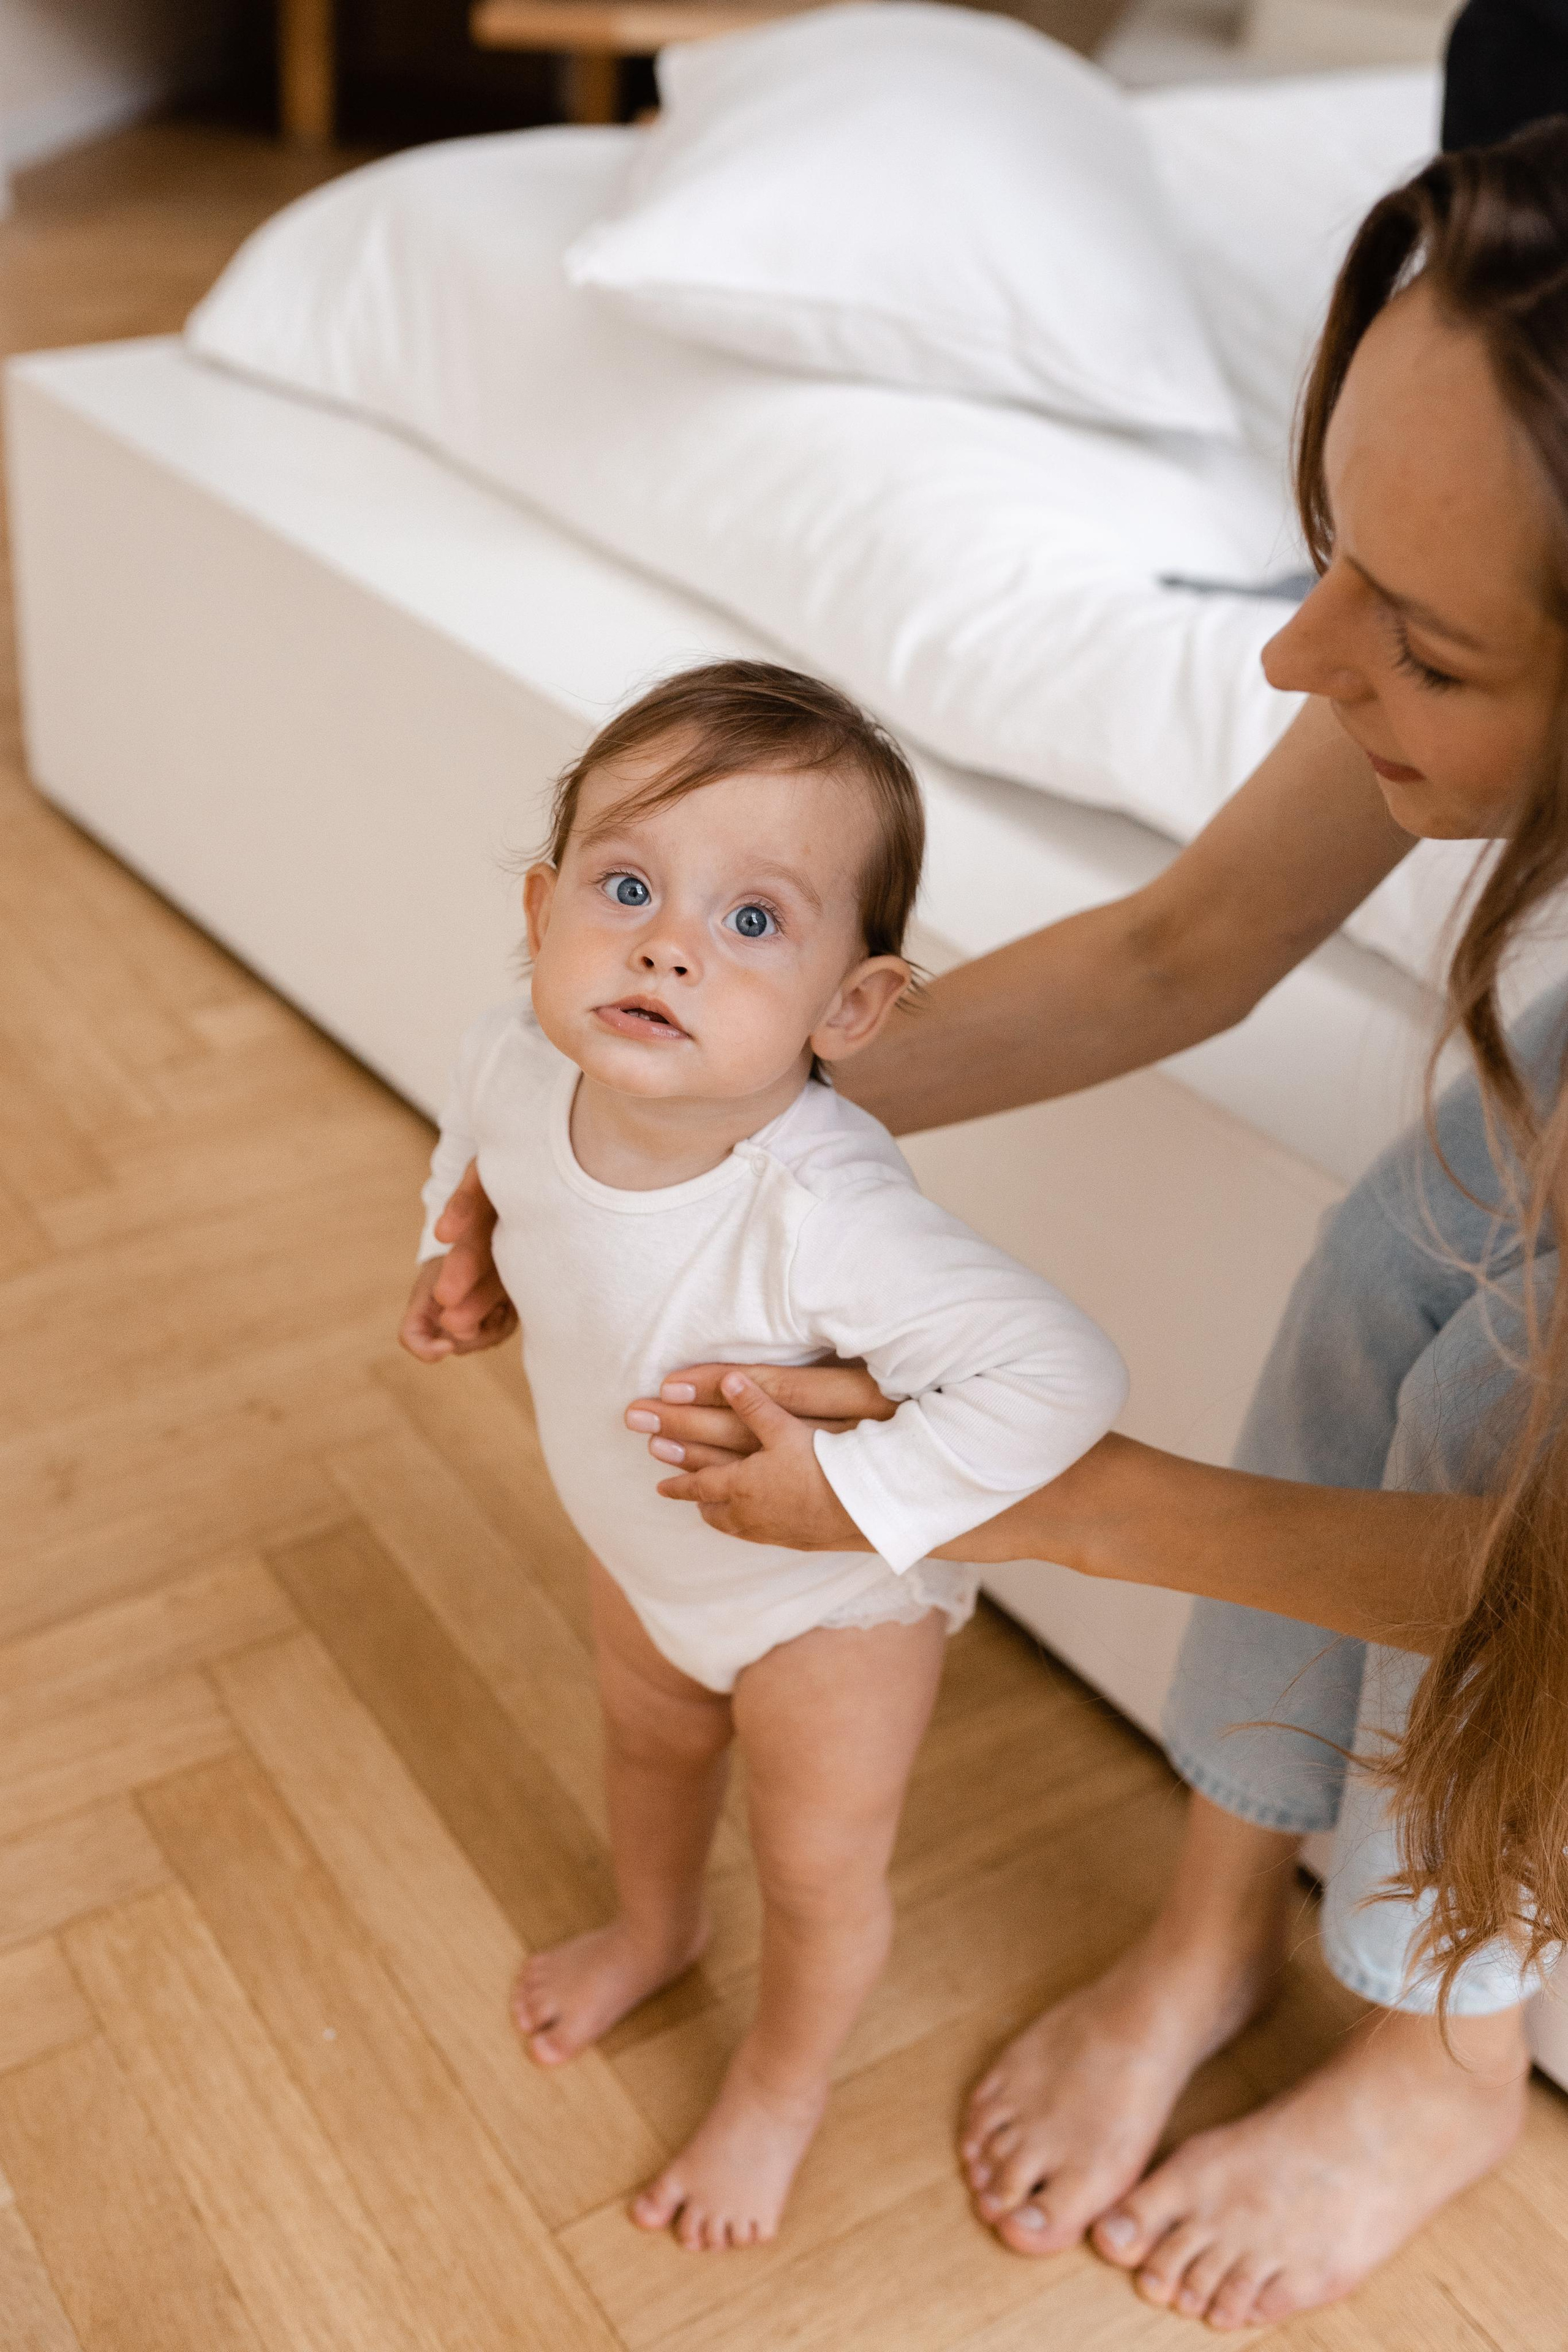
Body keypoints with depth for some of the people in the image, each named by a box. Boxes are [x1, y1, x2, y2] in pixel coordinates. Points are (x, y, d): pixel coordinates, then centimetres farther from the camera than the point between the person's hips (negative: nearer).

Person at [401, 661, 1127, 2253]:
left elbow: (1063, 1375, -47)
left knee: (819, 1870, 19)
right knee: (648, 1736, 34)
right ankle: (652, 1930, 67)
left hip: (830, 1599, -6)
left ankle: (779, 2091, 52)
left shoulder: (821, 1218, -47)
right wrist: (451, 1250, -1)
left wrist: (836, 1496, -41)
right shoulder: (517, 1065, -25)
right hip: (636, 1544, 6)